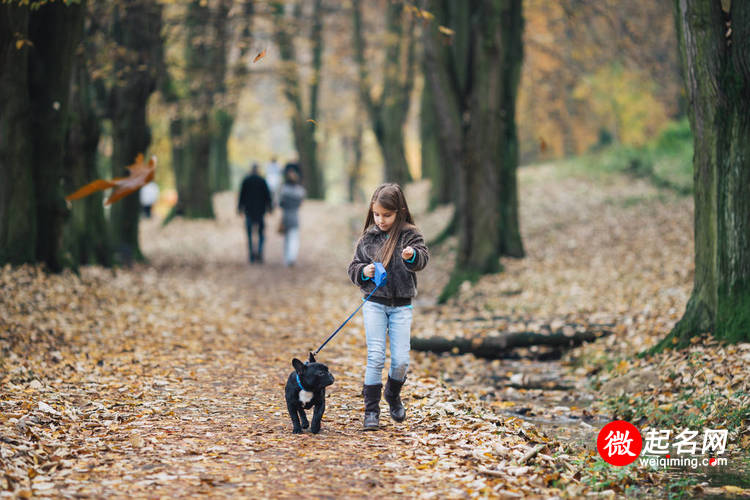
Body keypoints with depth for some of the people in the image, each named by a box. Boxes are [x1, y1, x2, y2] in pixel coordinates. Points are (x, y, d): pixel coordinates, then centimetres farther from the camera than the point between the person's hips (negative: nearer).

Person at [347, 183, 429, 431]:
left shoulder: (410, 235, -3)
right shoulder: (367, 237, 5)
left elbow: (422, 259, -20)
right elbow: (353, 268, 11)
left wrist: (412, 255, -43)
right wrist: (363, 271, -11)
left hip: (401, 306, -1)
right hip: (374, 304, 1)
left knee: (401, 360, -2)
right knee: (375, 357, -7)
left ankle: (393, 395, 28)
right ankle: (371, 410, 1)